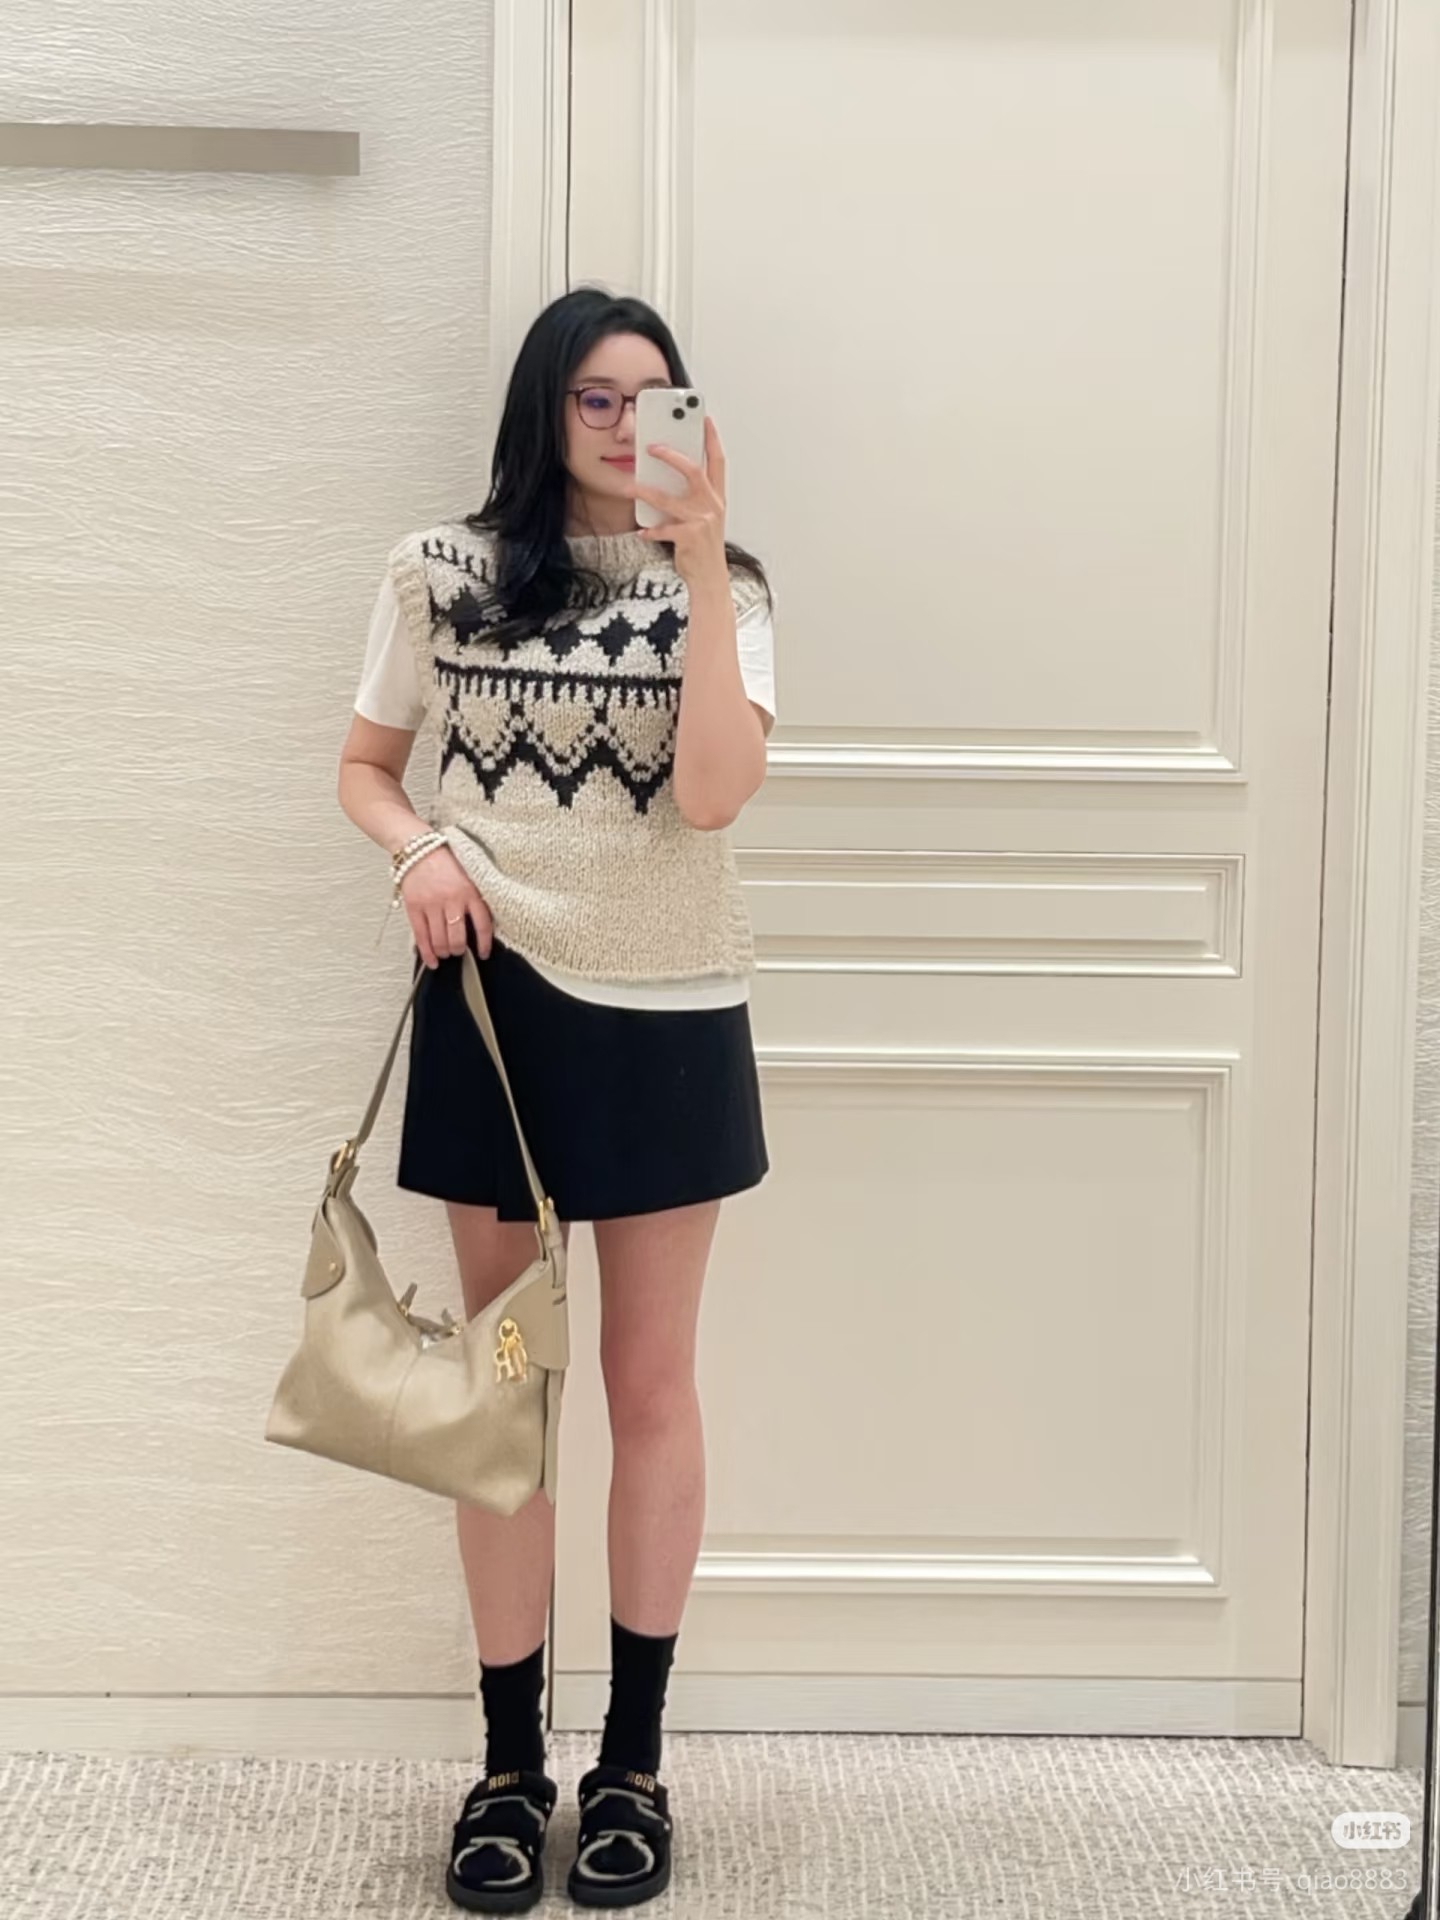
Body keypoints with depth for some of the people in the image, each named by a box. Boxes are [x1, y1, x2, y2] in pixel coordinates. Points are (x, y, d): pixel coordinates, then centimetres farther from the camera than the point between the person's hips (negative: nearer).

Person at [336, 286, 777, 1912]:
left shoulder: (719, 589, 1)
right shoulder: (440, 572, 3)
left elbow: (710, 792, -15)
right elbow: (365, 768, 10)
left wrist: (703, 569, -19)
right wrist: (420, 853, -11)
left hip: (665, 1012, 0)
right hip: (494, 1003, 1)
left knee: (650, 1382, 7)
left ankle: (634, 1758, 21)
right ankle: (510, 1761, 21)